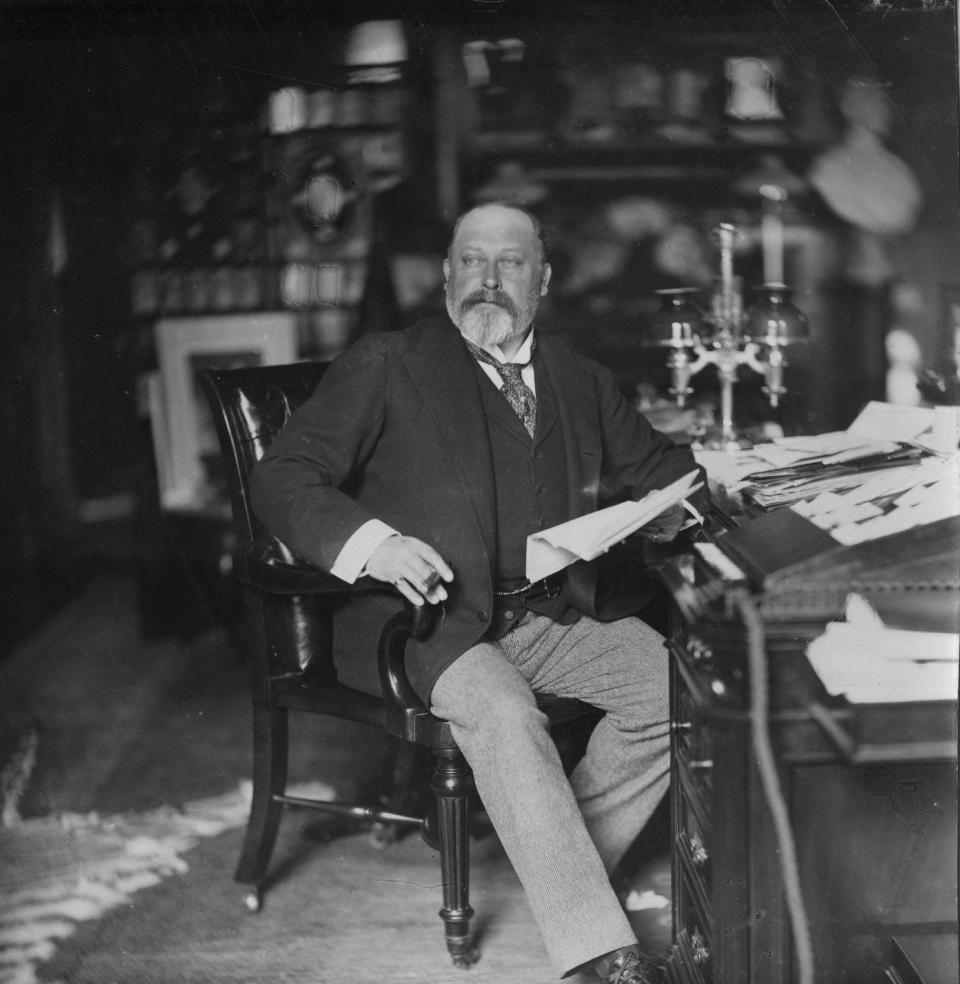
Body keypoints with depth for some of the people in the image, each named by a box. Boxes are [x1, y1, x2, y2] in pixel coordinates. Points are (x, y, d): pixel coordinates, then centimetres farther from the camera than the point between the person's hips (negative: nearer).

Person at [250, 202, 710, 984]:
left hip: (556, 618, 5)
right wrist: (368, 541, -23)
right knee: (502, 711, -32)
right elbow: (283, 477, -3)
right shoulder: (386, 367, 4)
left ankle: (559, 864, -3)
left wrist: (685, 490, 0)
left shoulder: (578, 380, 19)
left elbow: (654, 465, 27)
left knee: (678, 680, -17)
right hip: (432, 622, -4)